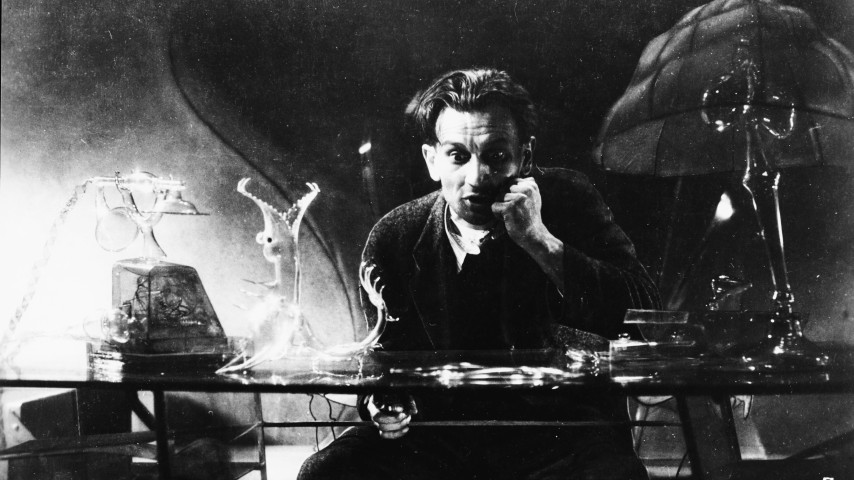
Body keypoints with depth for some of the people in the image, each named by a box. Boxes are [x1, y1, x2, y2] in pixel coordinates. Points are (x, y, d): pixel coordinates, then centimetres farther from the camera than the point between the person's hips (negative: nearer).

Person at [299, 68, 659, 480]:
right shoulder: (393, 239, 0)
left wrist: (539, 240, -23)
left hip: (563, 434, -2)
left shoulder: (569, 200, -5)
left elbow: (644, 315, -16)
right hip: (441, 434, 2)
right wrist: (384, 404, -11)